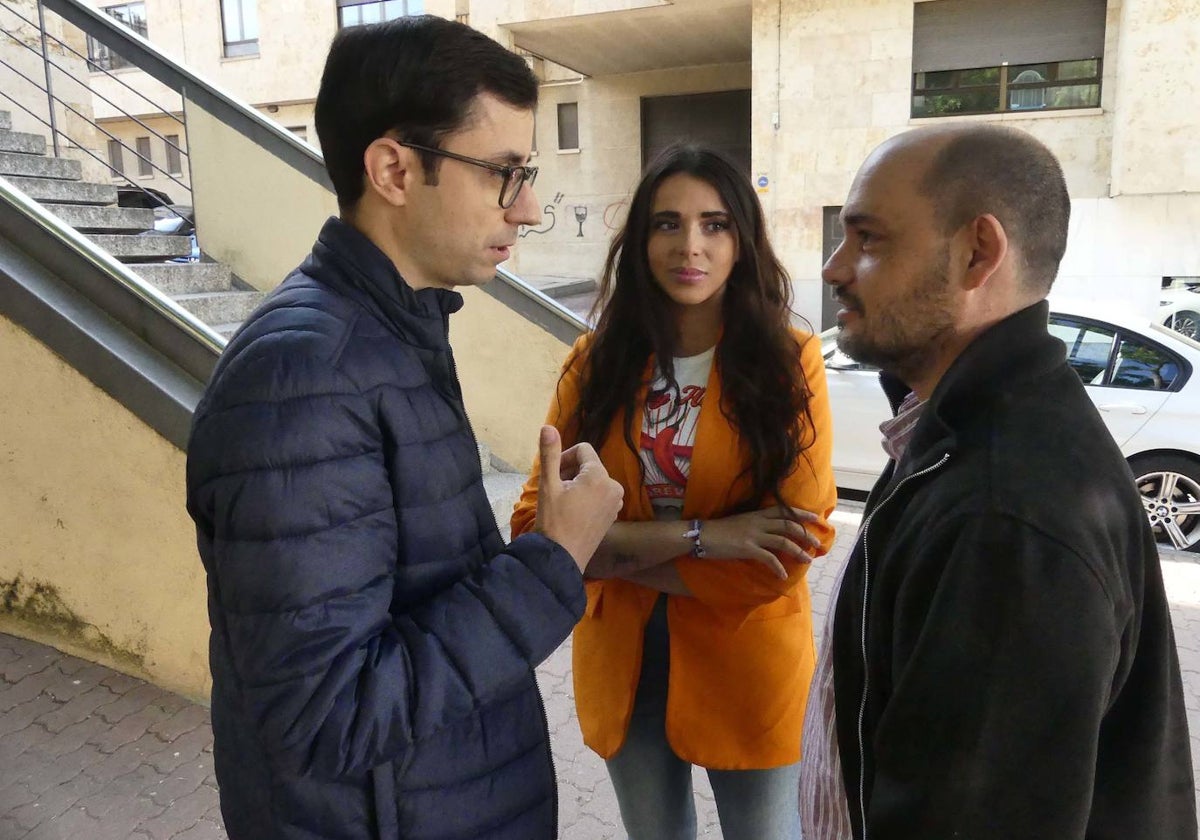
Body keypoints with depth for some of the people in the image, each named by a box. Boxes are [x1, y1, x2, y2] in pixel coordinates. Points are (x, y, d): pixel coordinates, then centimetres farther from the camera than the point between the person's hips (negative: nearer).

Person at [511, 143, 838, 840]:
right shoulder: (596, 362, -6)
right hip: (621, 659, 3)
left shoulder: (789, 360, -12)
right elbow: (537, 524, -12)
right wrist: (699, 535, -24)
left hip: (747, 661, -2)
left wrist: (617, 555, -16)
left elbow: (798, 542, -17)